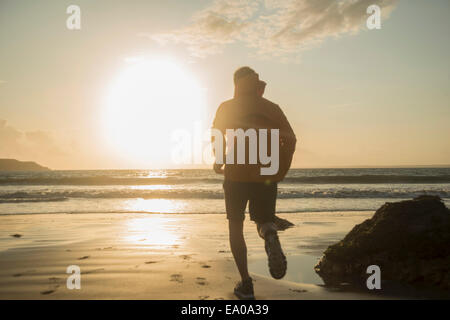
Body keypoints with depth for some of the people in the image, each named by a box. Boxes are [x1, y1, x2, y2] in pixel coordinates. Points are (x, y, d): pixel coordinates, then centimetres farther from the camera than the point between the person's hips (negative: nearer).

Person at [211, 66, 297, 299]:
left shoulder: (226, 108, 4)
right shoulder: (272, 108, 7)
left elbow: (216, 138, -5)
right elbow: (290, 139, -1)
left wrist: (219, 163, 12)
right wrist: (281, 169, 10)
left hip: (236, 175, -1)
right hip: (266, 176, 2)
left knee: (235, 227, 13)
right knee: (264, 221, 18)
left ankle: (246, 283, 5)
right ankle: (270, 236, -21)